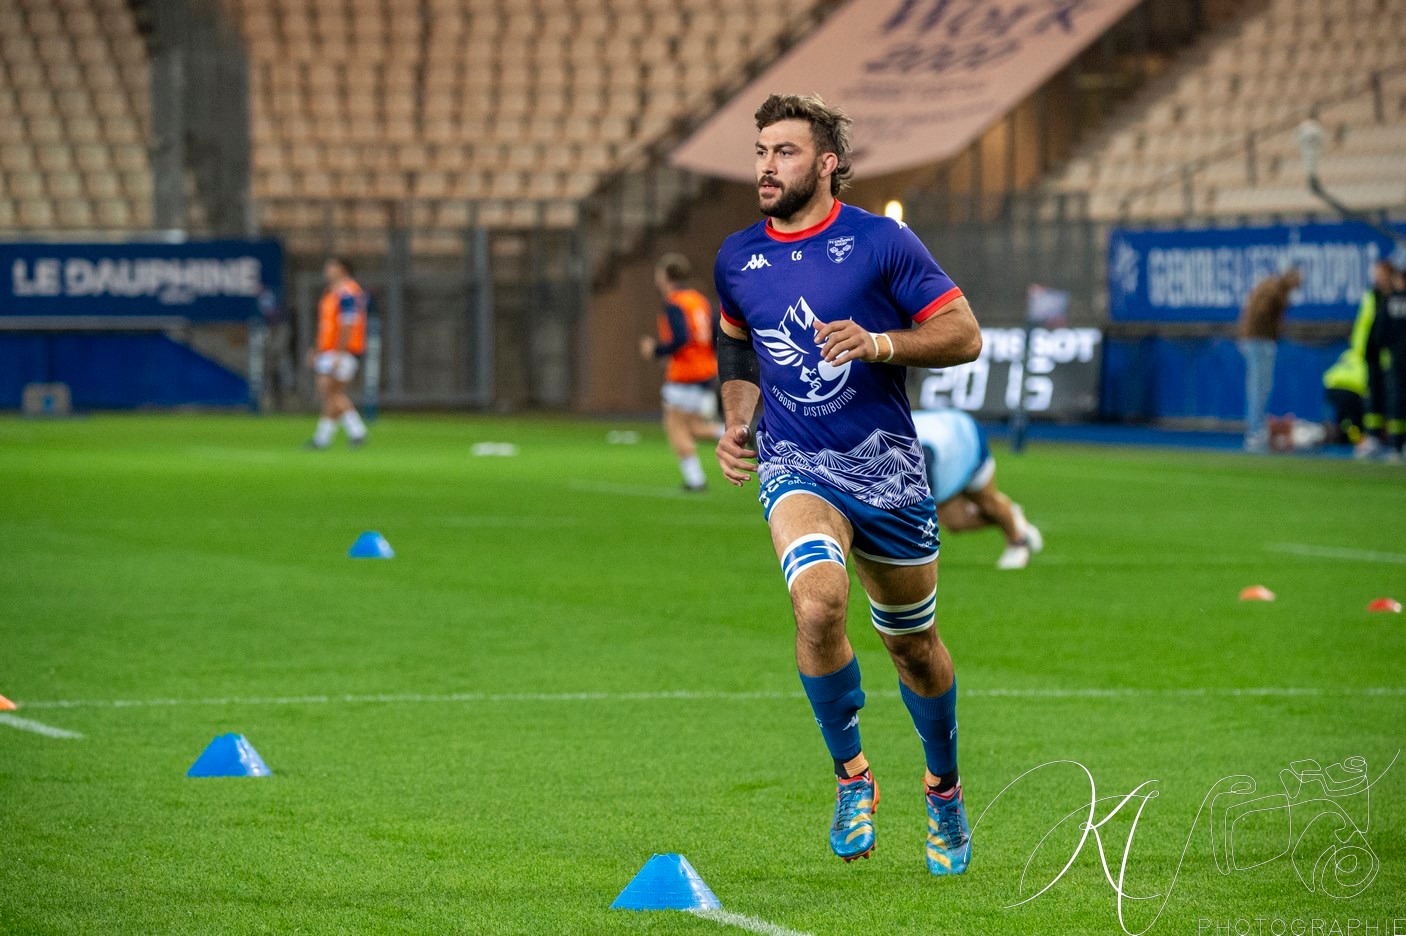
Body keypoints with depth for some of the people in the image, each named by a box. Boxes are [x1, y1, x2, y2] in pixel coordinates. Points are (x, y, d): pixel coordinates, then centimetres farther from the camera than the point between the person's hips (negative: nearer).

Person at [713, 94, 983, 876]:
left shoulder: (881, 242, -6)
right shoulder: (737, 259, 6)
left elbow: (964, 335, -5)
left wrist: (877, 343, -20)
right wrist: (738, 420, 7)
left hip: (888, 466, -1)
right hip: (794, 468, 1)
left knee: (913, 644, 11)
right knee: (818, 603, -28)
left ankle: (945, 789, 37)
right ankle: (852, 774, -9)